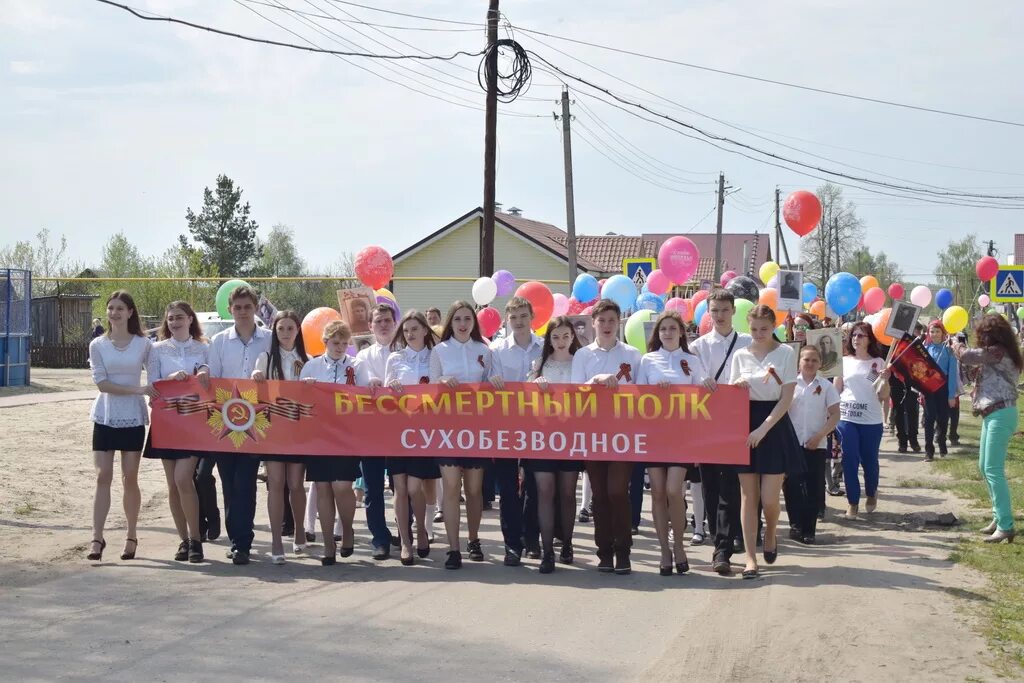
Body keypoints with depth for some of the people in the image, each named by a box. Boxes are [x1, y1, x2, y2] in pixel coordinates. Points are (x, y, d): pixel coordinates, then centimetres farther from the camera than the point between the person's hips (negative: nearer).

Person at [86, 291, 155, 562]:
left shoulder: (143, 344, 1)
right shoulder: (98, 345, 1)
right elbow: (102, 383, -7)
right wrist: (138, 389, -15)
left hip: (133, 419, 0)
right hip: (105, 418, 0)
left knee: (130, 478, 4)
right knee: (103, 477, -4)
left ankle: (131, 537, 13)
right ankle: (97, 538, -5)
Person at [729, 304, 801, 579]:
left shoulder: (785, 353, -2)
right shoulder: (740, 355, 8)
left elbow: (786, 399, -6)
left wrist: (762, 429, -14)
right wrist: (737, 386, -12)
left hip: (775, 426, -3)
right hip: (745, 424, 3)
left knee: (769, 498, -5)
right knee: (748, 496, 0)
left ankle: (770, 535, 27)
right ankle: (750, 557, 3)